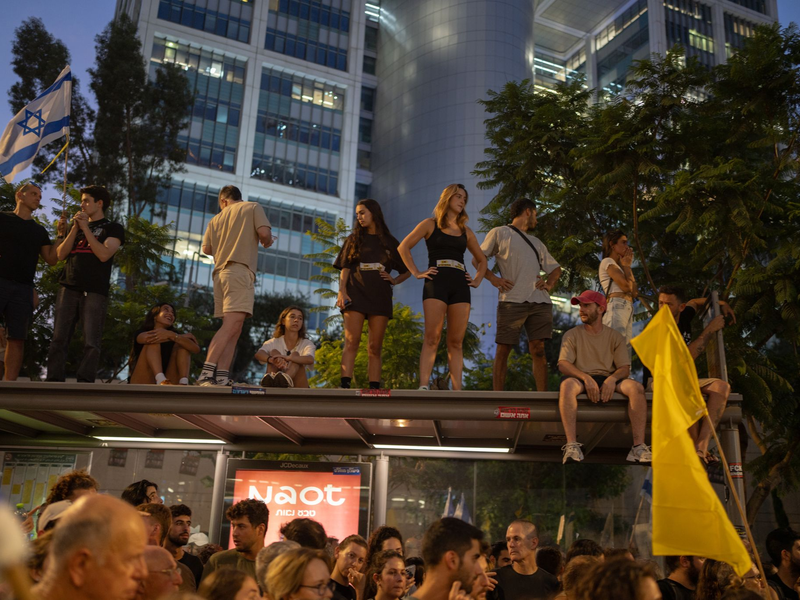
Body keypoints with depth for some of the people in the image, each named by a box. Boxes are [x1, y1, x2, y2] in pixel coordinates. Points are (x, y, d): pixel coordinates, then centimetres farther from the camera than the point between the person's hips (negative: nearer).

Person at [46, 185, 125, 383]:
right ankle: (53, 382, -2)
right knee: (59, 340, -2)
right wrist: (75, 228, 2)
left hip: (95, 292, -4)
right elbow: (61, 255, 10)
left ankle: (85, 384, -10)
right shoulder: (76, 226, 23)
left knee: (91, 342, -10)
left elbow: (104, 254, -9)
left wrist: (85, 228, -5)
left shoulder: (113, 228, 9)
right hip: (68, 288, 4)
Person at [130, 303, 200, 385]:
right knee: (153, 341, -13)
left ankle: (183, 383, -30)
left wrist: (171, 335, -21)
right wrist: (184, 336, -8)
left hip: (167, 385, 2)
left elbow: (196, 349, -5)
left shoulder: (174, 333, 17)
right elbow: (147, 338, -16)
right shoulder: (142, 333, 12)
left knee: (182, 344, -4)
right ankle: (161, 380, -41)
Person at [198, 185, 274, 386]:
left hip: (220, 273, 6)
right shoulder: (253, 207, 10)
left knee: (232, 330, 3)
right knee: (231, 326, -17)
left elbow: (206, 249, 18)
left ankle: (221, 377, -8)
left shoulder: (216, 219, 22)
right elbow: (264, 233, -4)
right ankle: (206, 374, -29)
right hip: (240, 271, -6)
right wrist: (267, 243, 18)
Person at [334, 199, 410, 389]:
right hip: (355, 294, -1)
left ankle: (374, 390, -4)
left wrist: (394, 280, -1)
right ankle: (345, 386, -22)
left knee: (375, 348, -1)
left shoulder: (390, 242, 14)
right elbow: (344, 268, 7)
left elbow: (407, 271, 18)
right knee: (351, 342, -14)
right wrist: (342, 291, -8)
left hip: (380, 297, 1)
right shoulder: (353, 240, 15)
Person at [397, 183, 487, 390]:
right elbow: (403, 247, 4)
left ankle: (457, 392, -4)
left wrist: (477, 280, 14)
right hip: (437, 282, -4)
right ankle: (423, 387, -19)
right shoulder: (431, 224, 11)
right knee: (432, 338, -13)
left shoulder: (466, 232, 21)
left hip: (460, 286, 4)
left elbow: (482, 259, 30)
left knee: (456, 342, -1)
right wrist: (416, 273, -4)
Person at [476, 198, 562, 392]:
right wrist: (493, 279, -7)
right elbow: (477, 259, 8)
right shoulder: (499, 233, 13)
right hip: (512, 301, -5)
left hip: (540, 302, 5)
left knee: (538, 349, -1)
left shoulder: (536, 242, 30)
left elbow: (555, 268, 32)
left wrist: (549, 284, 10)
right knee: (503, 348, -5)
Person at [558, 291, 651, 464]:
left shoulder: (615, 336, 12)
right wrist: (586, 378, -22)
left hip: (608, 380, 2)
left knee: (636, 387, -27)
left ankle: (639, 446, -28)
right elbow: (563, 365, -5)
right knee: (567, 385, -37)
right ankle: (571, 445, -41)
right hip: (581, 378, -2)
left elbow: (625, 368, 5)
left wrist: (612, 379, -19)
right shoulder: (572, 335, 8)